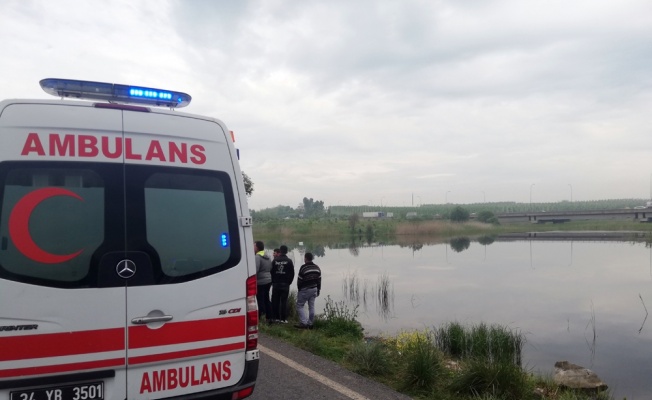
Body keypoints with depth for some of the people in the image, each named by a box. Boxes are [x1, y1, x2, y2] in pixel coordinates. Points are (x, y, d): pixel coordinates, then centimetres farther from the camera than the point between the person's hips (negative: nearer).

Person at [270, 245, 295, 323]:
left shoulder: (275, 260, -1)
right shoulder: (289, 261, -4)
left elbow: (271, 272, 1)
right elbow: (292, 273, -1)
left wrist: (273, 282, 10)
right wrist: (289, 282, 10)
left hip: (276, 284, 1)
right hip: (285, 284, -1)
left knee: (275, 301, 8)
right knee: (284, 301, 1)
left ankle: (275, 317, 11)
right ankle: (283, 318, 1)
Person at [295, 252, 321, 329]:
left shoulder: (303, 267, -15)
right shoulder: (317, 267, 7)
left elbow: (299, 280, -10)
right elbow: (319, 280, 11)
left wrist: (299, 289, 4)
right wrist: (318, 290, 18)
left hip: (305, 290, -6)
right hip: (314, 289, 6)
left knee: (300, 305, 3)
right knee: (311, 306, 9)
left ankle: (303, 323, -5)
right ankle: (310, 323, 12)